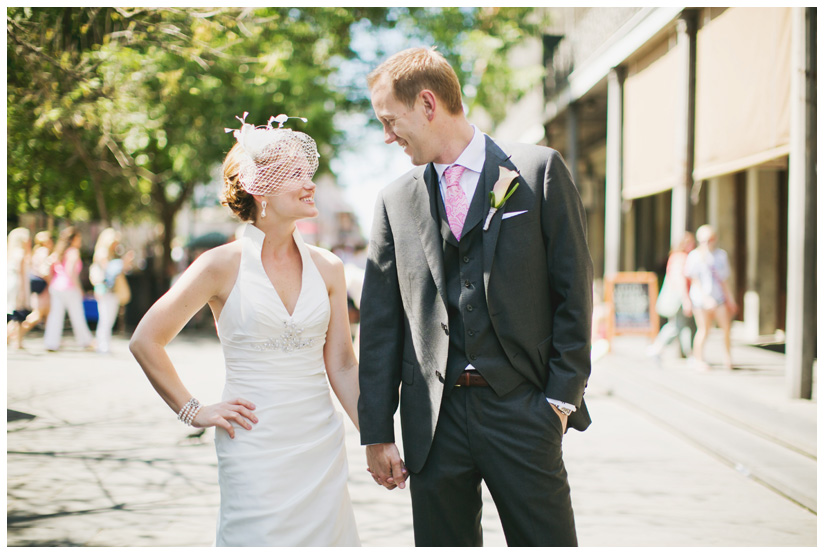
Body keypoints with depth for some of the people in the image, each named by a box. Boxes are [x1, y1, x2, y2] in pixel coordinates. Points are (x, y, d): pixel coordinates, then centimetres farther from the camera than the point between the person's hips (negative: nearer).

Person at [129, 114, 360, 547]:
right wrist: (192, 411, 0)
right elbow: (145, 341, -1)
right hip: (255, 451, -4)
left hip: (321, 445, 4)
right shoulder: (223, 265, -6)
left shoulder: (327, 267, 6)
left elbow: (341, 366, 8)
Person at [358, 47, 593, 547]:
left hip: (521, 408, -2)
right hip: (434, 417, 3)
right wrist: (377, 432, 4)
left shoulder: (539, 171, 0)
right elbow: (380, 323, 8)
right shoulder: (395, 200, 9)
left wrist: (562, 397, -6)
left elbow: (574, 290, -1)